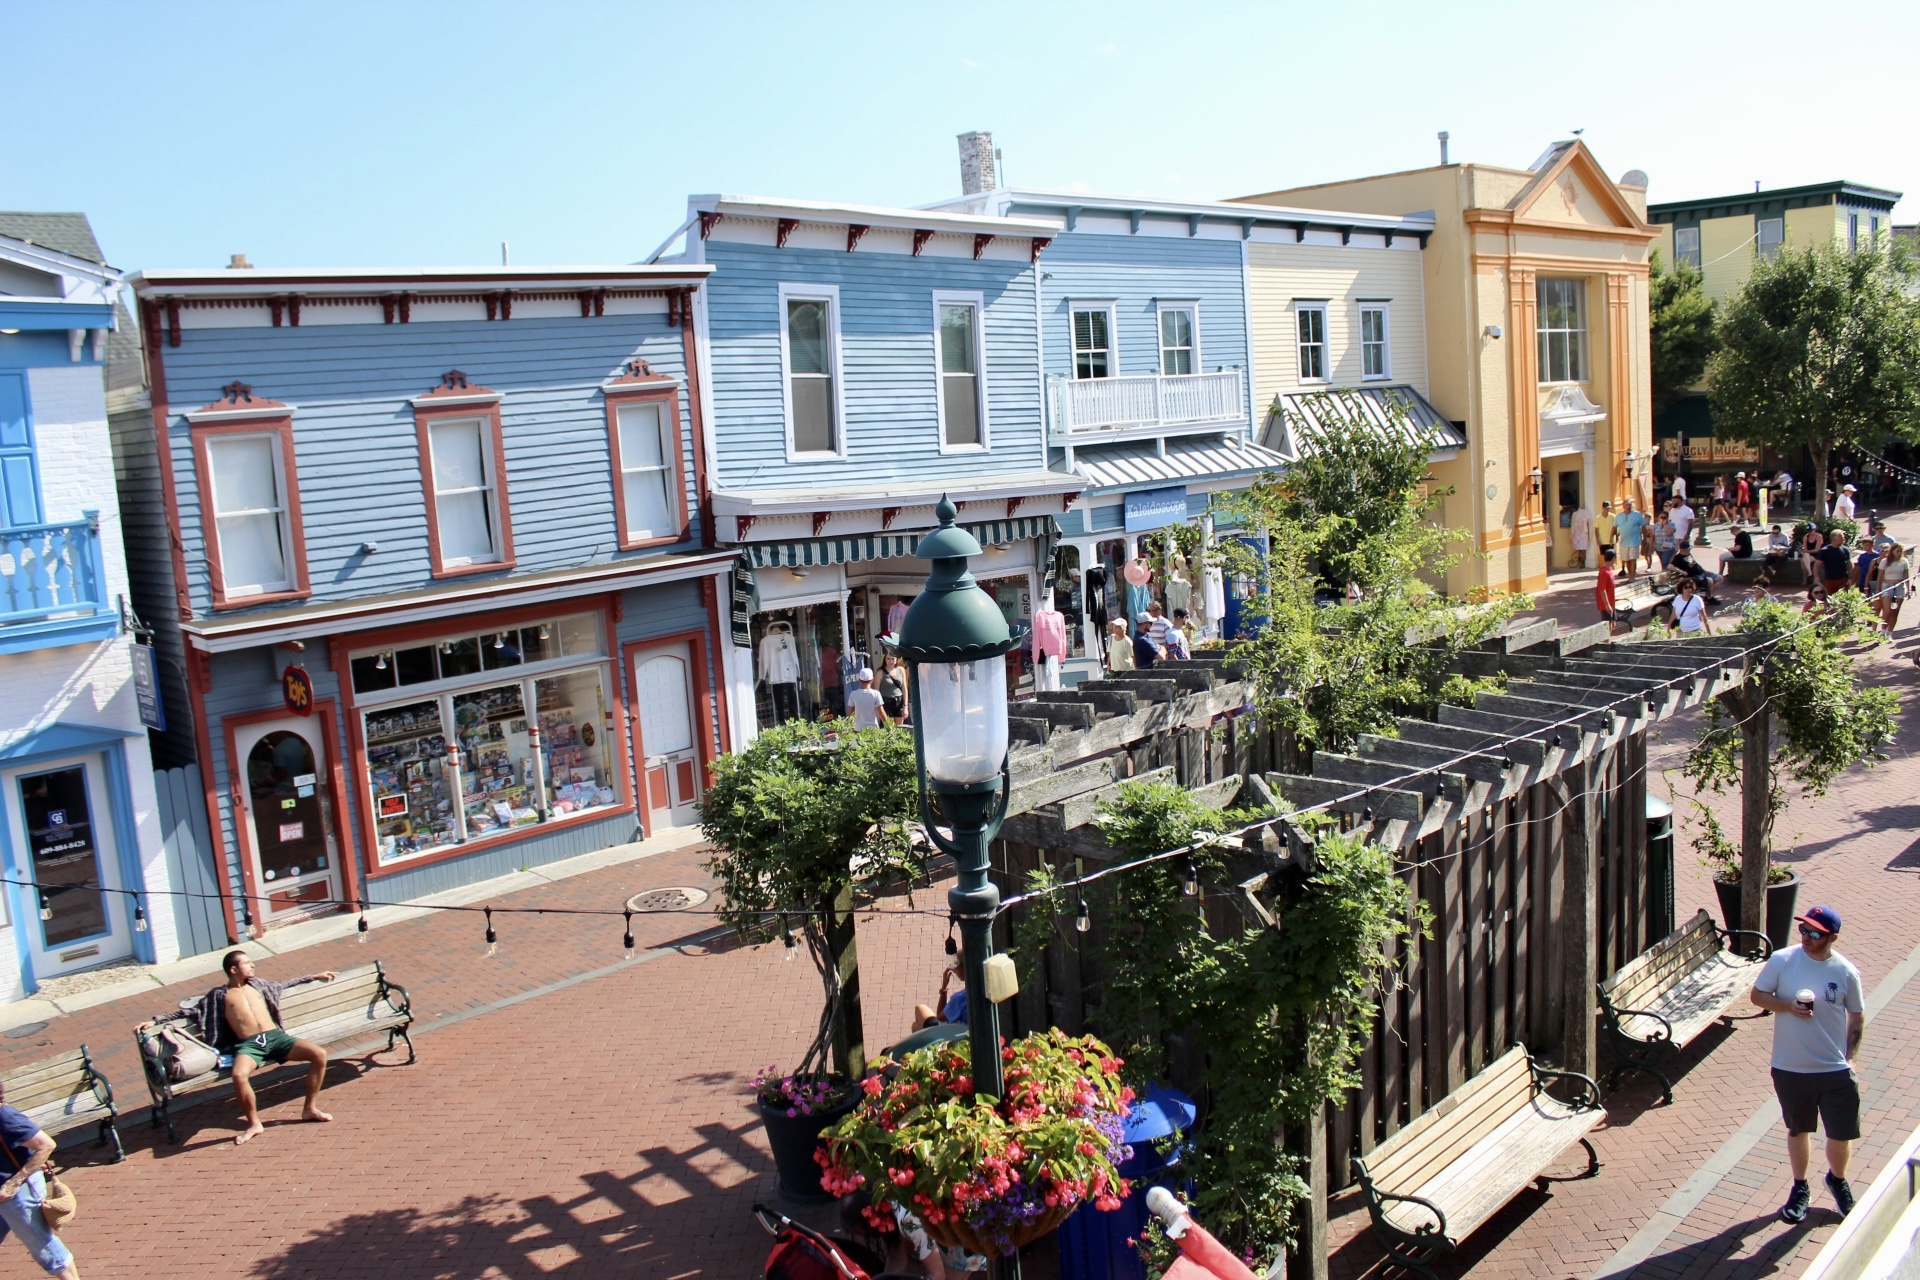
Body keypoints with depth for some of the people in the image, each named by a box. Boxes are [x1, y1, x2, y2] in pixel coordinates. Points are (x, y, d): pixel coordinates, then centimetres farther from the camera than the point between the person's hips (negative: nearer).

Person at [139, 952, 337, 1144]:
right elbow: (192, 1012, 16)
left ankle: (310, 1109, -4)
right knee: (238, 1075, -38)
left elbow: (284, 986, 38)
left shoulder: (257, 984, 24)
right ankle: (254, 1123, -14)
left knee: (319, 1054, -20)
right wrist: (155, 1020, 8)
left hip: (275, 1036, 3)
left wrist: (314, 977, 40)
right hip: (248, 1044, -3)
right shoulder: (218, 995, 15)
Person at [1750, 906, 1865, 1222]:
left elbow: (1857, 1018, 4)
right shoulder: (1781, 961, -11)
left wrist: (1851, 1057, -1)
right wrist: (1788, 1006, -19)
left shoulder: (1846, 972, -8)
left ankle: (1837, 1179, 40)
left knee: (1841, 1134, 9)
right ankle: (1800, 1187, 36)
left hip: (1835, 1070, 0)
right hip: (1790, 1068, 0)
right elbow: (1756, 995, -2)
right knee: (1798, 1129, 16)